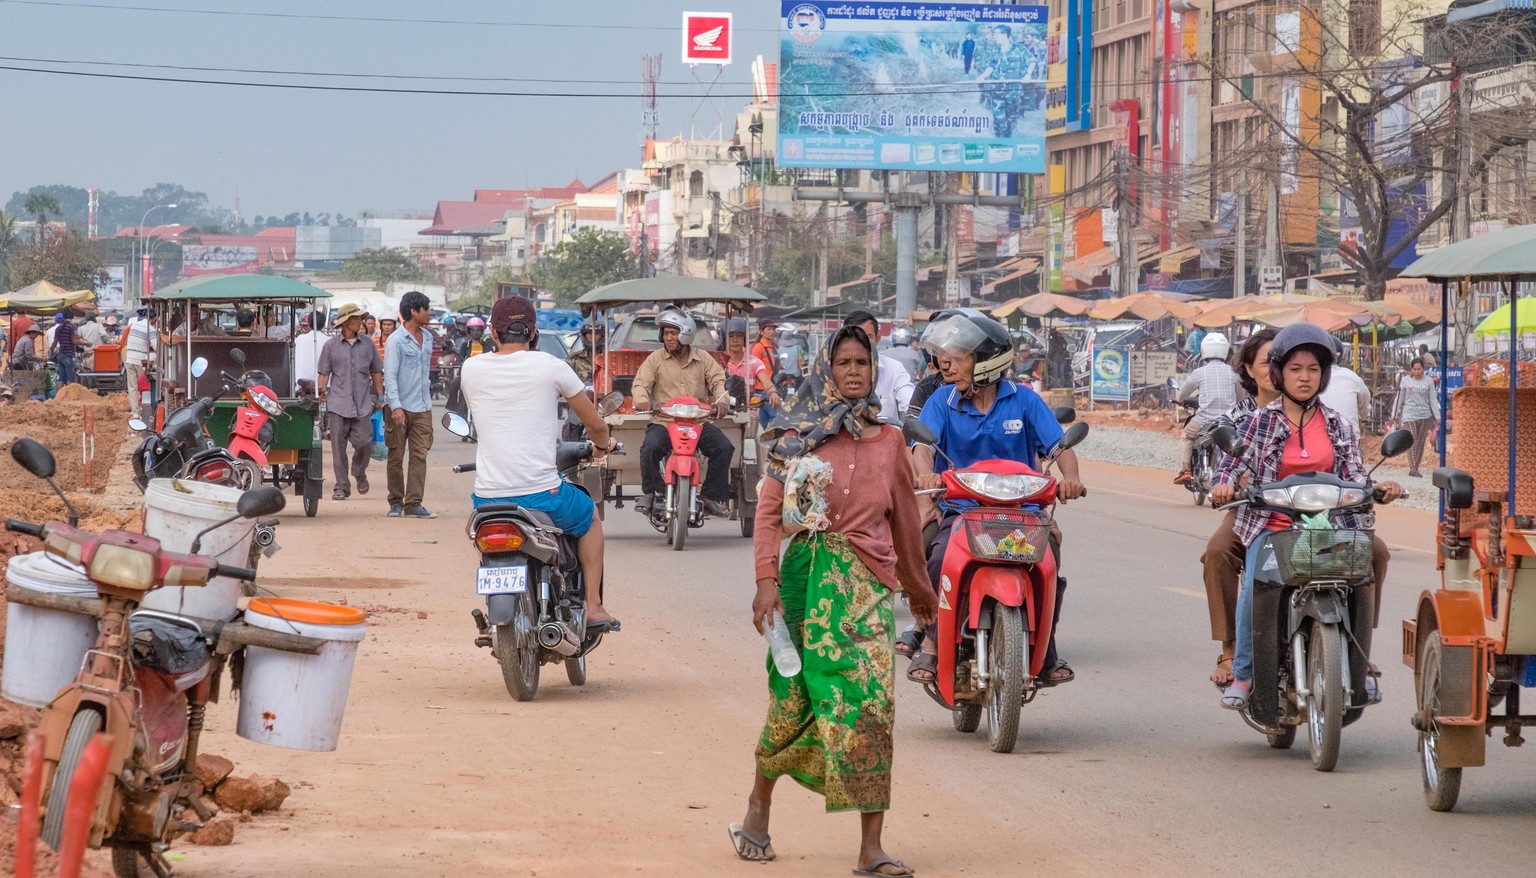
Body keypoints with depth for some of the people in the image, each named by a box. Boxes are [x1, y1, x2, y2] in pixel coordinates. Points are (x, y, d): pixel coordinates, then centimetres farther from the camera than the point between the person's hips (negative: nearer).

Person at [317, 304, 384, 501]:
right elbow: (324, 373, 6)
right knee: (338, 447, -1)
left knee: (363, 442, -7)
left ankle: (359, 472, 22)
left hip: (362, 404, 1)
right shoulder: (331, 346, 5)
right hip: (338, 404, -1)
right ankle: (341, 486, 7)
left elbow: (376, 372, 17)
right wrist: (322, 394, -2)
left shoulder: (367, 345, 10)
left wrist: (380, 396, 13)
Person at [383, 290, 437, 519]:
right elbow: (390, 375, -14)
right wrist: (395, 406, -22)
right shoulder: (396, 341, -10)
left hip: (422, 408, 5)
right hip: (400, 407, -5)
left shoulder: (428, 338, 11)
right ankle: (396, 502, 13)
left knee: (419, 456, -3)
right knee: (396, 457, 5)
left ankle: (413, 504, -6)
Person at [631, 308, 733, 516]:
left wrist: (722, 400, -17)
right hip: (662, 422, -2)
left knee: (724, 448, -18)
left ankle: (712, 497, -5)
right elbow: (640, 383, 0)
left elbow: (718, 380, 5)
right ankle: (650, 493, -7)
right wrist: (642, 399, -23)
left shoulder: (703, 358, 11)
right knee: (650, 448, -30)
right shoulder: (656, 359, 7)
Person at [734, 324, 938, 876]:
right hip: (807, 573, -1)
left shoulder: (888, 441, 11)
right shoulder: (798, 435, 3)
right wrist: (767, 580, -13)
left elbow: (904, 518, 20)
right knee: (793, 697, 6)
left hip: (866, 580, 1)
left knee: (872, 703, -9)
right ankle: (758, 809, 30)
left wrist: (918, 587, 27)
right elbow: (769, 510, -2)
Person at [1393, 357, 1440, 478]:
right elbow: (1399, 398, 7)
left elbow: (1433, 400, 6)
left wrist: (1437, 416, 2)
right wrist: (1394, 414, 5)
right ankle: (1412, 468, -18)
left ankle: (1415, 468, 12)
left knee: (1420, 443, 4)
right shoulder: (1406, 380, 2)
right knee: (1412, 442, -12)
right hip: (1409, 415, -2)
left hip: (1424, 416, 2)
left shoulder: (1428, 381, 5)